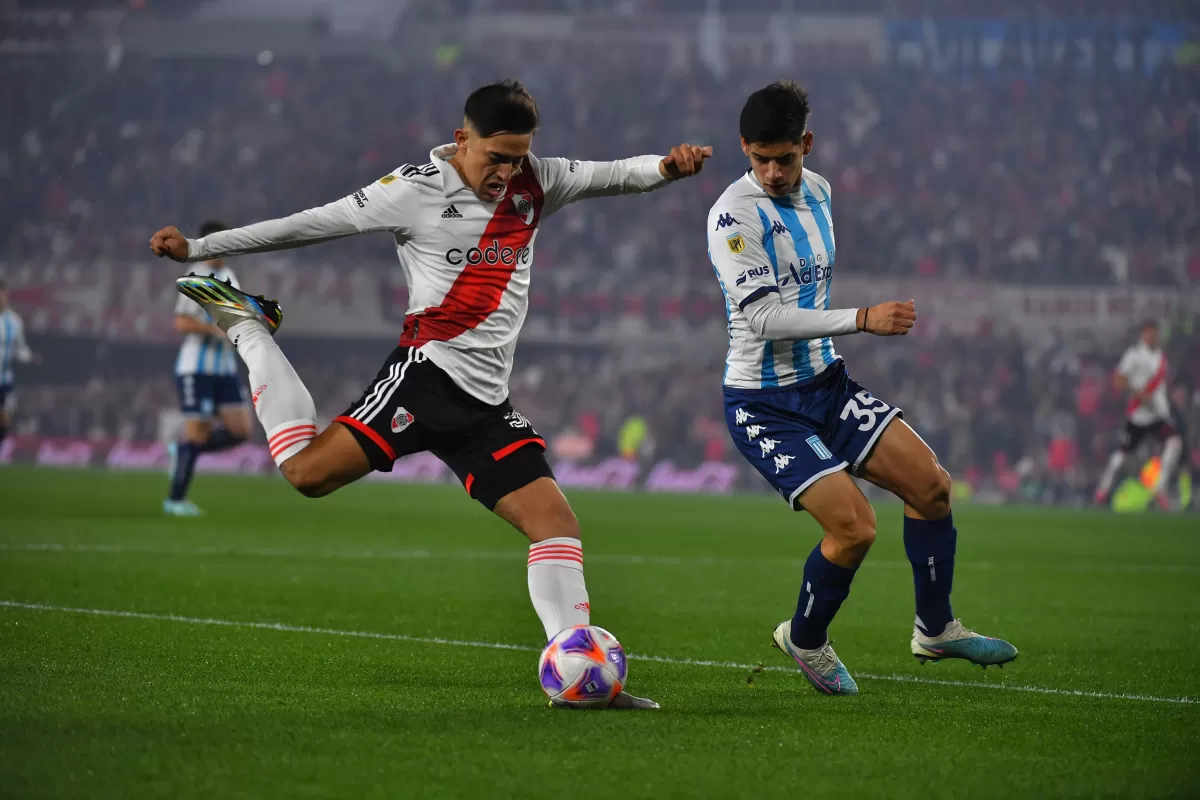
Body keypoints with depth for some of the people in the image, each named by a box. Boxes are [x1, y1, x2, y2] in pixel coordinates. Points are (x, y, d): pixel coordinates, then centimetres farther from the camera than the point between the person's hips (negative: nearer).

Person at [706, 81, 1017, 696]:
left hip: (826, 383, 8)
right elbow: (763, 317, -26)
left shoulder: (817, 191, 7)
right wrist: (861, 319, -31)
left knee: (930, 483, 1)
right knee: (854, 527, -17)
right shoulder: (734, 216, -19)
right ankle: (805, 640, 10)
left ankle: (935, 629, 19)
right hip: (765, 406, -8)